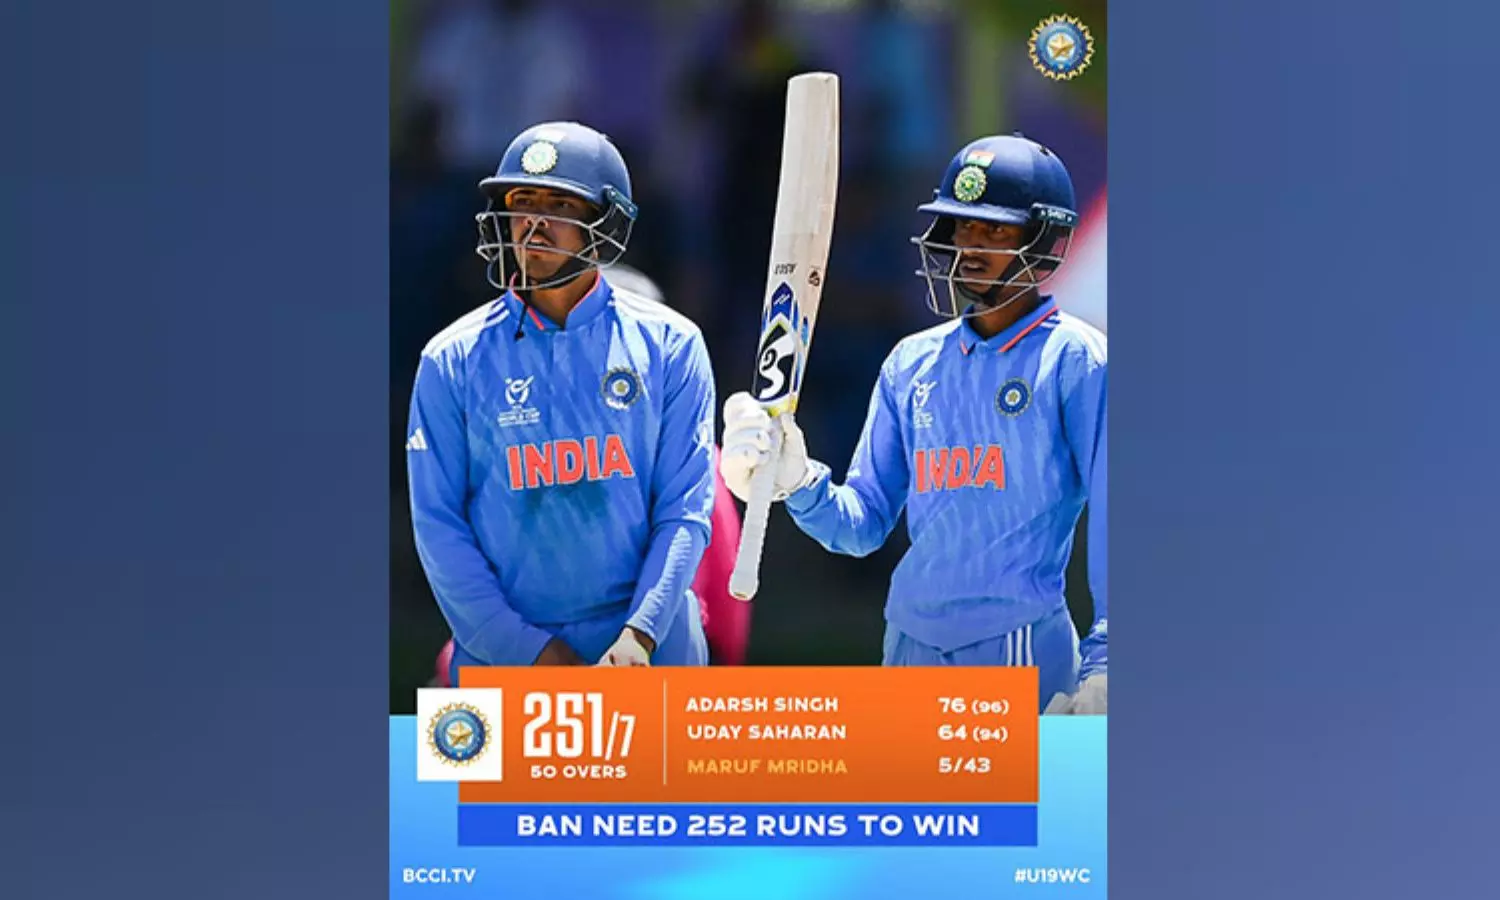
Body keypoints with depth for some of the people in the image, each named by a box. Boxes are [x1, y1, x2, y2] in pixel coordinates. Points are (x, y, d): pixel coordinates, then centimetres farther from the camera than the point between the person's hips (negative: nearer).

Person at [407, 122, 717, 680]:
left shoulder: (669, 346, 3)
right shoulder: (453, 361, 3)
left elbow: (685, 511, -1)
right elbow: (439, 526, 0)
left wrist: (640, 634, -15)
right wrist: (530, 650, -10)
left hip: (650, 654, 0)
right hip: (500, 658, 0)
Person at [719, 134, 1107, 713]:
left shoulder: (1075, 360, -5)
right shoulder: (912, 364, 12)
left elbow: (1112, 518, -11)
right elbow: (863, 526, 11)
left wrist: (1102, 667, -19)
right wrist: (799, 483, -10)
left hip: (1024, 660, -5)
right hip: (909, 648, 5)